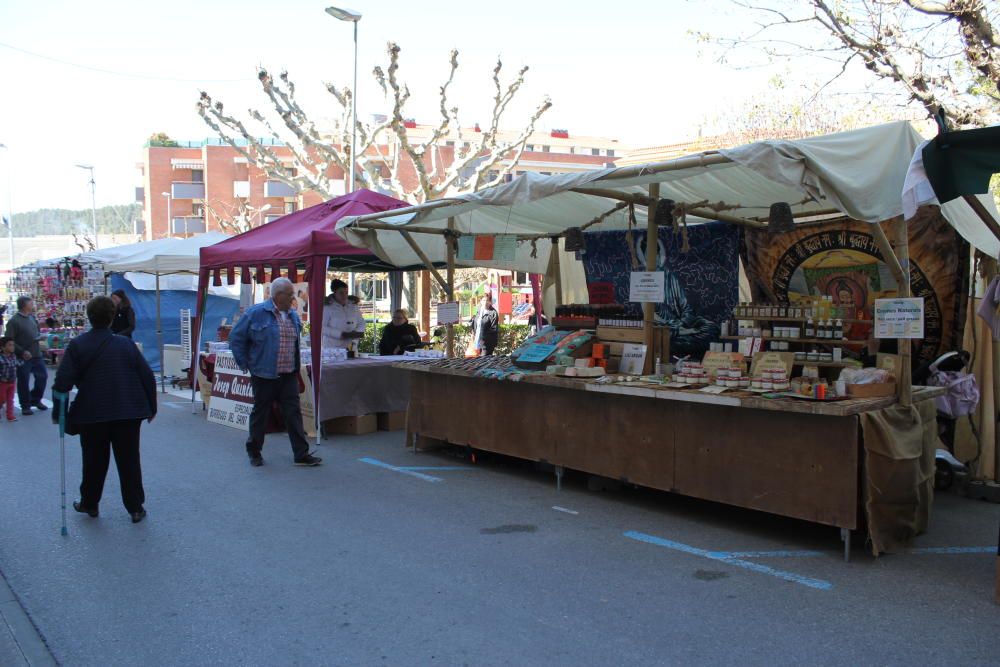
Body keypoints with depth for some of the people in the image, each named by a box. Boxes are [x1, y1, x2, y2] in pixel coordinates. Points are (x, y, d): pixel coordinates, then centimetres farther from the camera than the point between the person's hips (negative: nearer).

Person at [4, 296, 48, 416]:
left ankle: (35, 400, 29)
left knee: (42, 376, 11)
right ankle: (25, 406, 16)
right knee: (24, 382, 4)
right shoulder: (14, 321, -13)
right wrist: (22, 351, -20)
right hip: (24, 357, -7)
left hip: (37, 355, 7)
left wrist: (39, 336, 2)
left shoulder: (32, 317, 8)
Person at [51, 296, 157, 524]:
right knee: (129, 461, 8)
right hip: (128, 413, 1)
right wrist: (151, 407, 11)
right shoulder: (126, 344, 1)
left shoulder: (77, 345, -4)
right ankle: (136, 508, 12)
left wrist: (57, 412, 2)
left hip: (92, 415, 0)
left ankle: (89, 504, 31)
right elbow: (147, 377, 1)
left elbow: (62, 382, -9)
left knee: (94, 461, 15)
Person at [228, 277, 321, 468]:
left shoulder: (293, 316, 11)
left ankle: (302, 454, 4)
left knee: (293, 413, 2)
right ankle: (254, 452, 24)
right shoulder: (256, 313, -8)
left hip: (289, 375, 5)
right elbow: (236, 338, -3)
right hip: (264, 375, -5)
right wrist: (245, 364, -3)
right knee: (260, 413, 8)